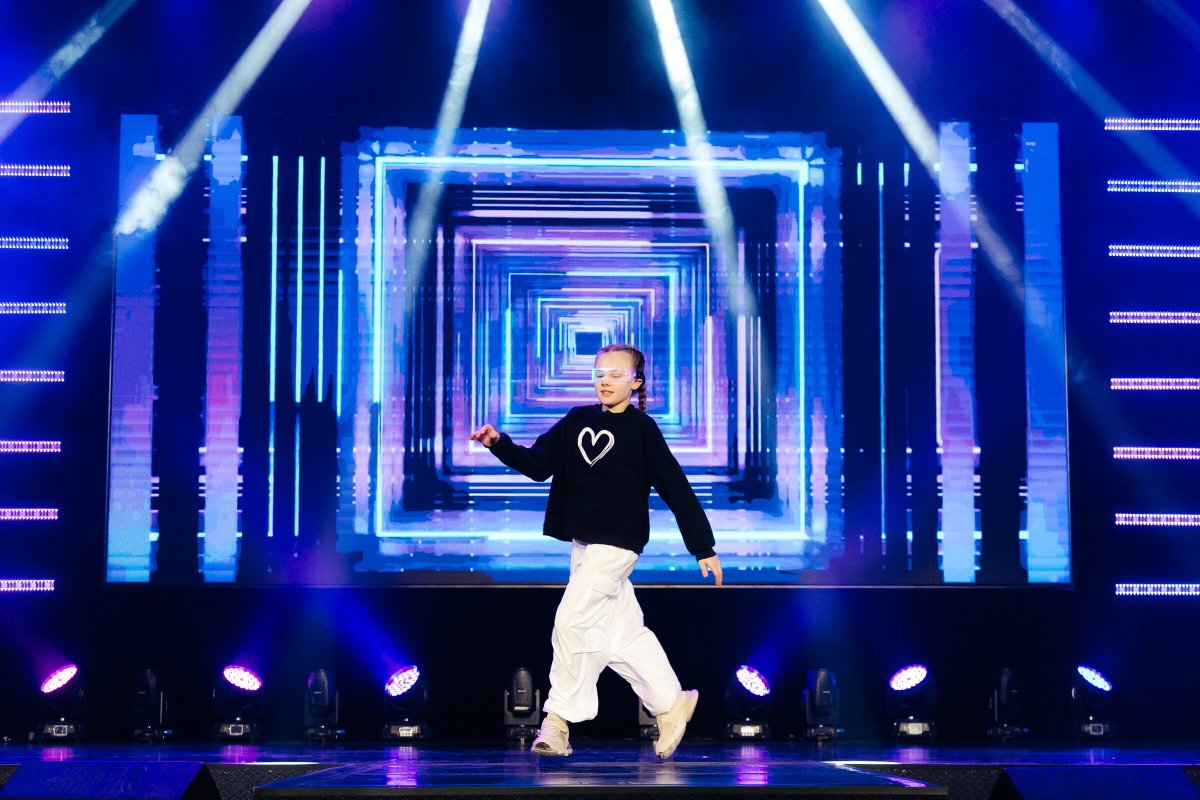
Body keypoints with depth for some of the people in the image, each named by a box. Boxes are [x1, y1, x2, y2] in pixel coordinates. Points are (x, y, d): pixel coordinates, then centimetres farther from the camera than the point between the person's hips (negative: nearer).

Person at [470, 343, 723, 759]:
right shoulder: (577, 421, 8)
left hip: (617, 543, -6)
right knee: (624, 633, 10)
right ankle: (671, 704, 23)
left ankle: (559, 717, 0)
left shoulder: (642, 429, -6)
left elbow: (676, 488, -5)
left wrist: (703, 547, -5)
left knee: (571, 621, -12)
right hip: (583, 542, 6)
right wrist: (499, 444, -11)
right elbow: (539, 463, 6)